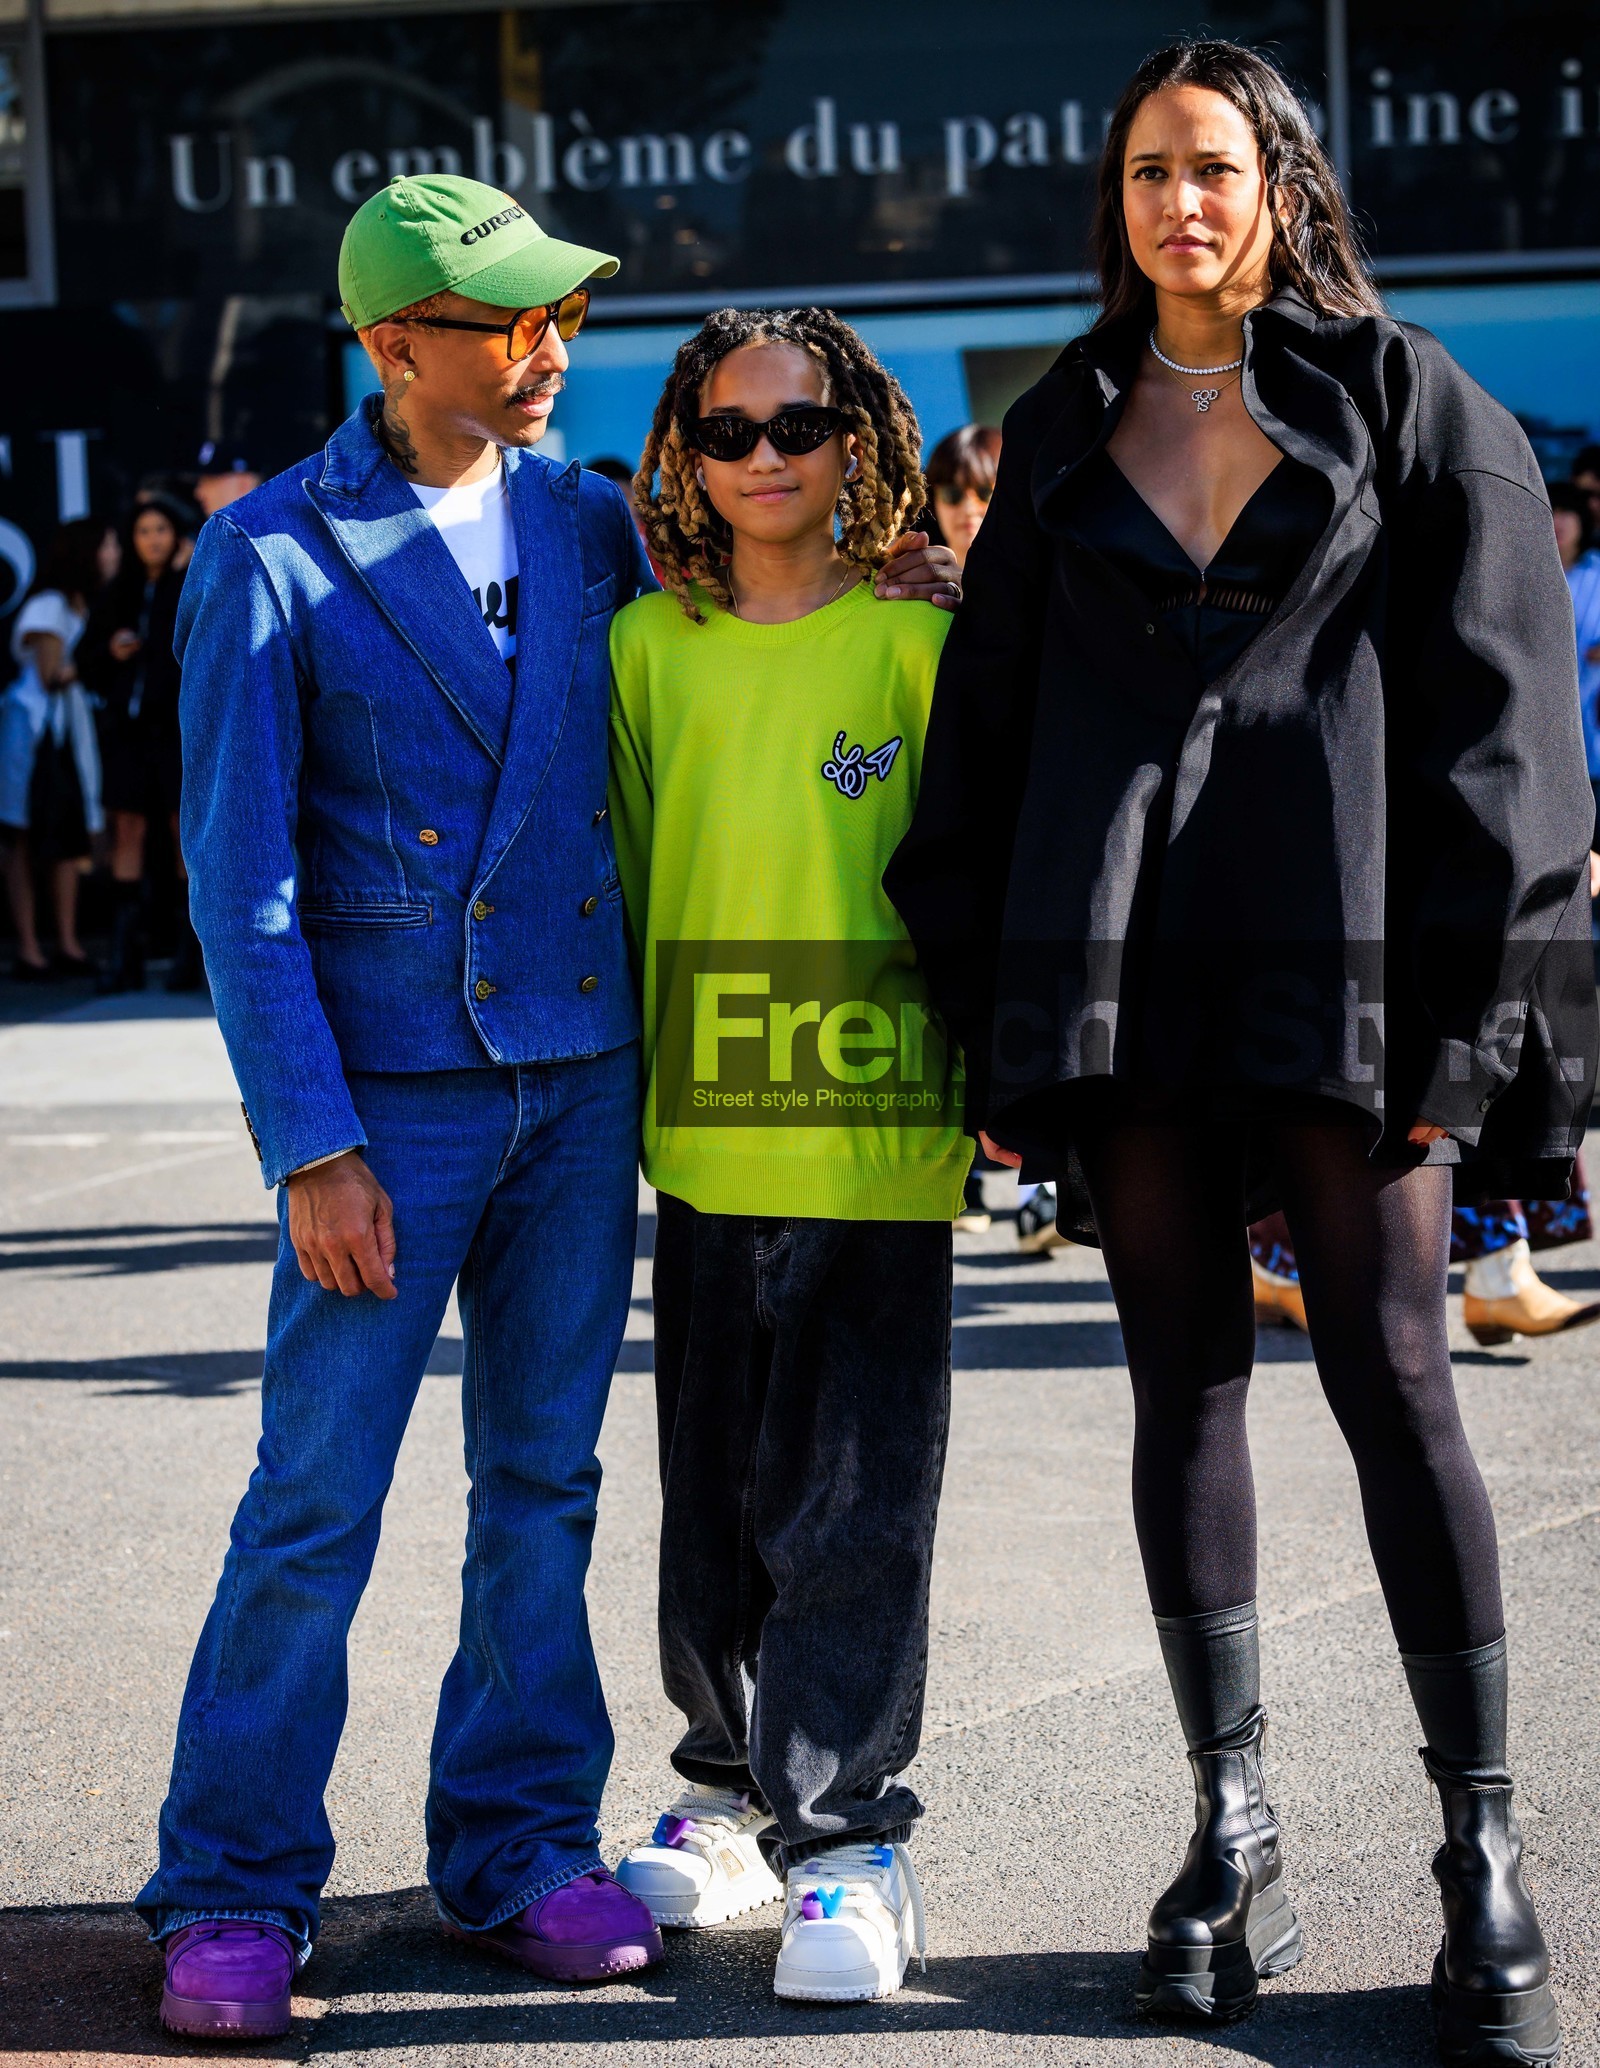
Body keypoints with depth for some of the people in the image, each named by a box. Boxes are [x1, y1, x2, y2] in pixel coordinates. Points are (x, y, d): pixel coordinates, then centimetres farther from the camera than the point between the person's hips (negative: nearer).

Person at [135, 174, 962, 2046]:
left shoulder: (588, 522, 8)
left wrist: (859, 575, 6)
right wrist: (309, 1139, -13)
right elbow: (241, 872, -7)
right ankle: (235, 1891, 10)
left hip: (581, 1063, 4)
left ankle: (520, 1845, 21)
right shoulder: (271, 558, -5)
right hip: (388, 1082, -4)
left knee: (544, 1478, 10)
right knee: (316, 1498, -2)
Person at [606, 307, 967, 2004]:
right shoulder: (649, 645, 7)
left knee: (853, 1506, -1)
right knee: (711, 1496, 13)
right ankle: (731, 1790, 27)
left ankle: (845, 1836, 6)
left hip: (875, 1151, -3)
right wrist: (625, 1086, 12)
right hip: (702, 1146, 4)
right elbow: (623, 876, 14)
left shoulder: (914, 643, -2)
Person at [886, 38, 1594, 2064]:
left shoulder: (1407, 402, 5)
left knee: (1391, 1373, -6)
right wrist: (985, 1009, 7)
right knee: (1182, 1377, 6)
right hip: (1118, 963, 3)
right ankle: (1231, 1834, 15)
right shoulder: (1066, 430, 15)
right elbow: (991, 717, 14)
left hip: (1340, 958, -3)